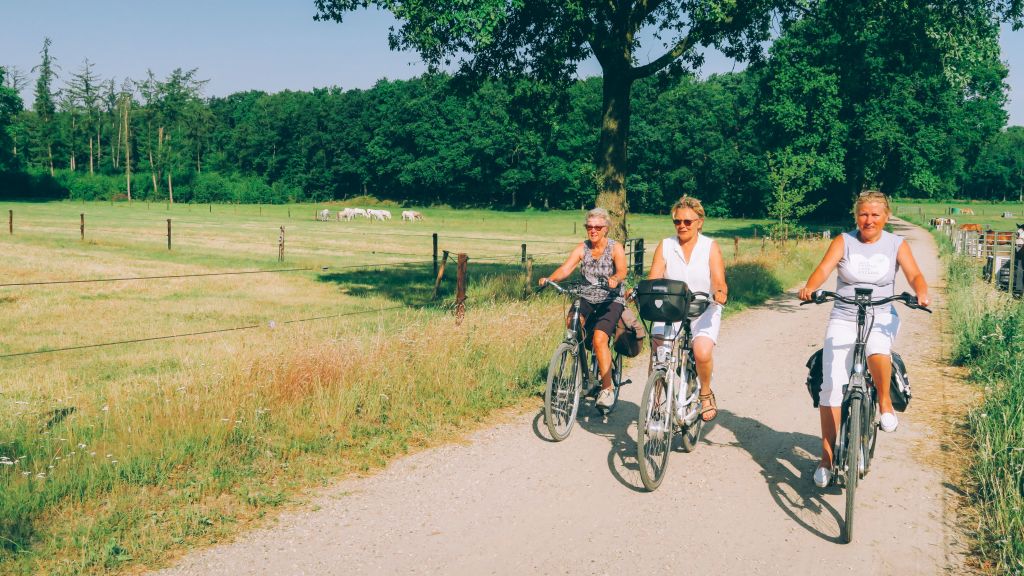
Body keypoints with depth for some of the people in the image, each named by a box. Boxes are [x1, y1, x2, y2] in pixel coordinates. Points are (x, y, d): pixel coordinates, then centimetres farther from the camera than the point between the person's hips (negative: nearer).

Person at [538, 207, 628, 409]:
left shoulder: (615, 248, -6)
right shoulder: (582, 248, 1)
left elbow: (622, 270, -23)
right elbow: (565, 268, -12)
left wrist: (615, 279, -46)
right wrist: (549, 279, -32)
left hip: (611, 301, -3)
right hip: (587, 299, 3)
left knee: (599, 339, -24)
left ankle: (607, 388, -12)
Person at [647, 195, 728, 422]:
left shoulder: (710, 247, 1)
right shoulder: (665, 246, 5)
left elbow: (719, 282, -9)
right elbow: (653, 280, -3)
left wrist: (720, 293, -32)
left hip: (703, 311, -2)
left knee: (702, 352, -25)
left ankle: (706, 393, 5)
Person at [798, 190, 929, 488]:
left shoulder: (896, 245, 5)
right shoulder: (843, 241, 3)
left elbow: (914, 275, -7)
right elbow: (824, 267, -12)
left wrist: (921, 294, -30)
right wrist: (810, 288, -34)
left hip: (882, 316, 0)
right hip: (844, 318, 1)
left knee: (877, 347, -37)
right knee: (832, 383, -11)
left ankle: (885, 401, -9)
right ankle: (827, 454, -1)